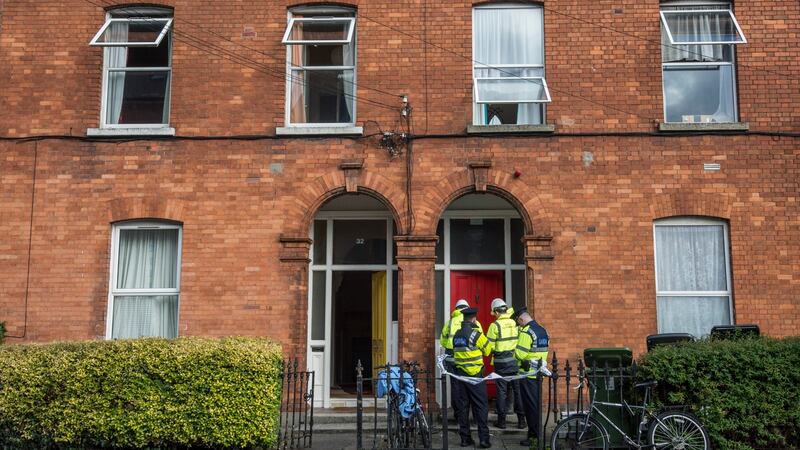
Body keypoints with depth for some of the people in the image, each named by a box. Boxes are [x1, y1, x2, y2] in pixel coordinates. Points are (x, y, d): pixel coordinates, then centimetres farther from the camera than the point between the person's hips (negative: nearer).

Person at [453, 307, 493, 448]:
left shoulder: (457, 334, 9)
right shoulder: (475, 333, -10)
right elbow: (488, 349, -1)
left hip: (460, 372, 6)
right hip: (474, 374, -6)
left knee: (463, 405, 9)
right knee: (481, 406, -1)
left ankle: (465, 438, 11)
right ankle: (484, 439, -3)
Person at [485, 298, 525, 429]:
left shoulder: (495, 326, -10)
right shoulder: (515, 323, 1)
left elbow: (489, 346, -9)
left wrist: (494, 351, 10)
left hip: (501, 362, -3)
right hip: (515, 361, 3)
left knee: (502, 390, 5)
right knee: (517, 390, 9)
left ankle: (501, 420, 10)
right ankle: (521, 420, 13)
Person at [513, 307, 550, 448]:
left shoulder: (526, 332, -17)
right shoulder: (543, 331, 10)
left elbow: (519, 354, -19)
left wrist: (513, 352, 0)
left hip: (528, 374, -8)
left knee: (530, 405, -1)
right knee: (537, 404, 15)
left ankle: (533, 437, 3)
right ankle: (537, 433, 22)